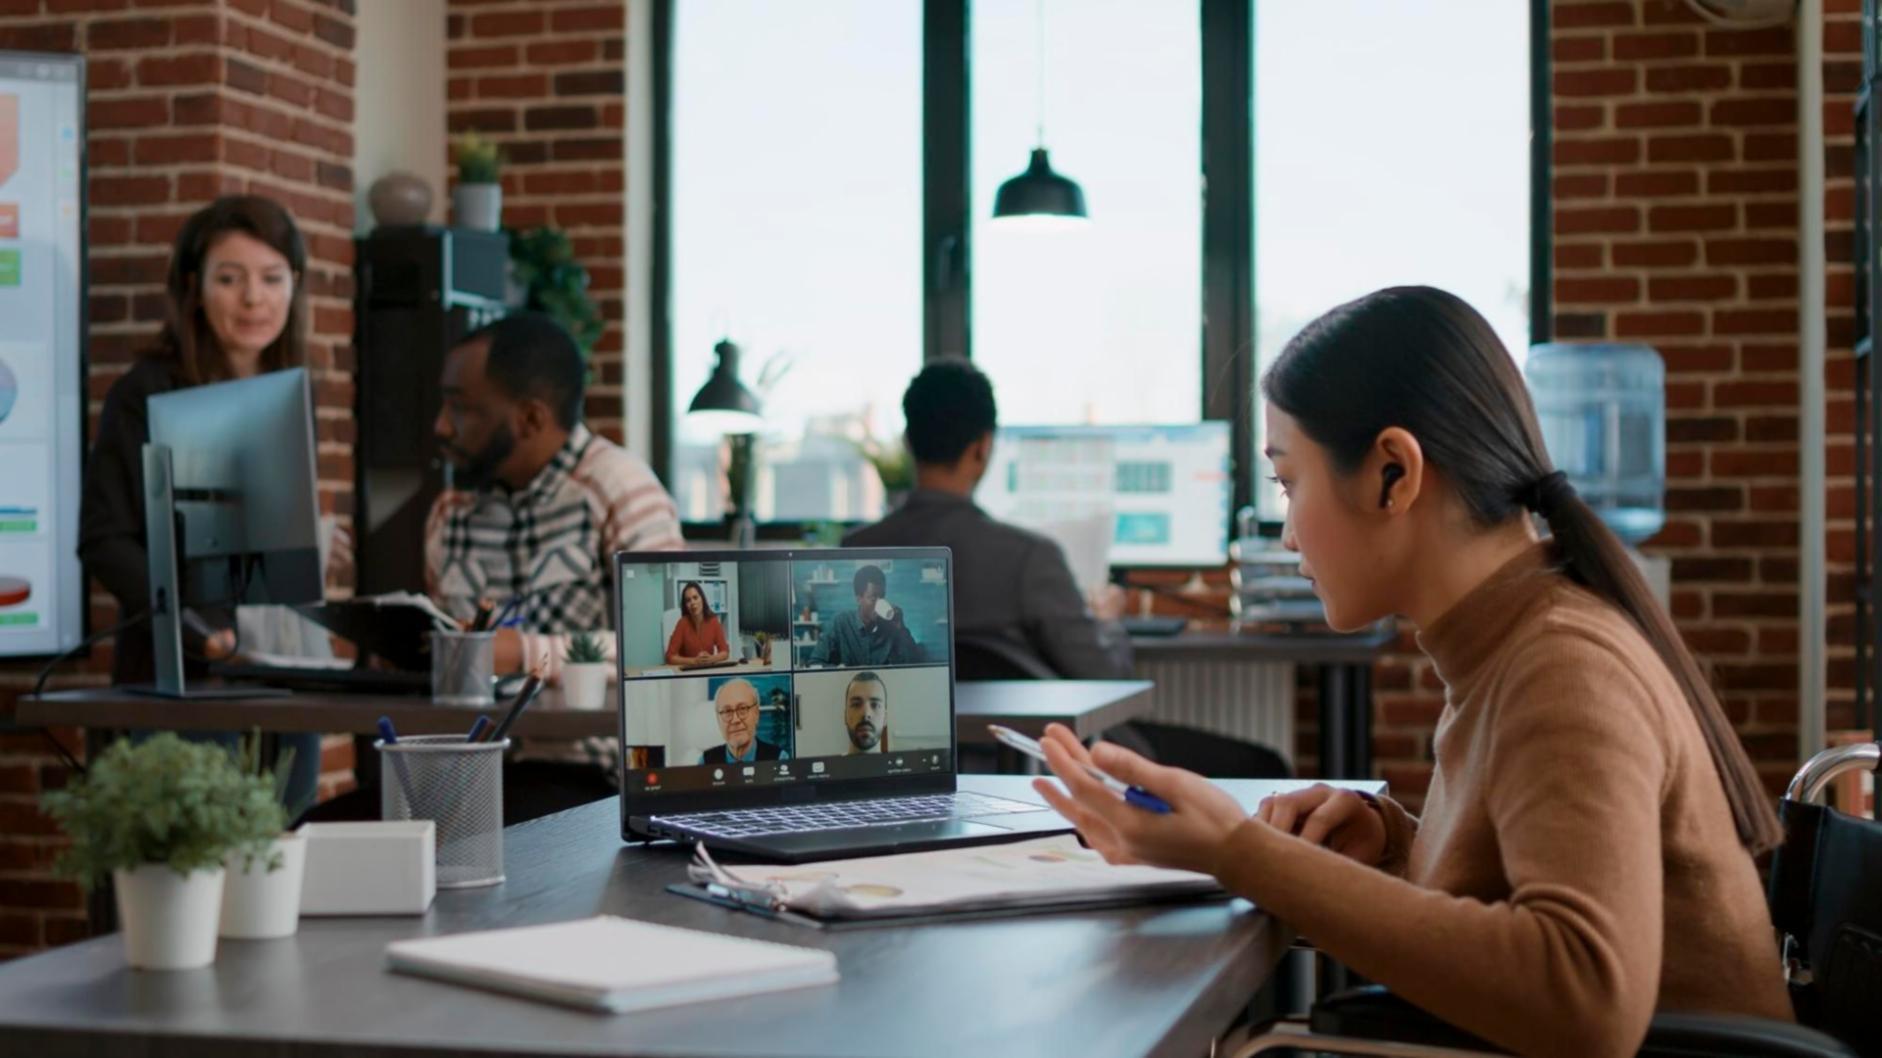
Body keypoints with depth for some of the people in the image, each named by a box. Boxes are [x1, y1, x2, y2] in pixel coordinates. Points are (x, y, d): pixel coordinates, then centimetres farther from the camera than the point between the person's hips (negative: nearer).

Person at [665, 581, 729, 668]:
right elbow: (670, 657, -13)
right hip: (687, 671, -2)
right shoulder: (683, 623, -11)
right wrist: (694, 661, -22)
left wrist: (711, 659, -18)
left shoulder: (713, 621, -3)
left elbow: (725, 652, -1)